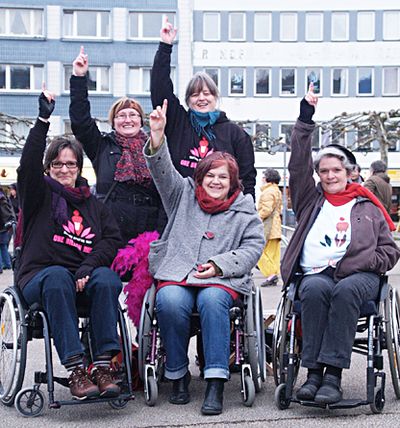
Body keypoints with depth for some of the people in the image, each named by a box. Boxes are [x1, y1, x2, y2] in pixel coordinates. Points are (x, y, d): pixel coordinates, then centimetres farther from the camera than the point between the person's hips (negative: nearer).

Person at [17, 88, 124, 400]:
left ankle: (103, 364, -33)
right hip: (40, 278, -2)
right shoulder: (40, 195, 13)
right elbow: (28, 166, -8)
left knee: (107, 278, -31)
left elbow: (112, 238, 6)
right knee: (57, 276, -37)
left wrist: (89, 266, -13)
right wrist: (43, 119, -16)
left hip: (84, 279, 2)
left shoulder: (93, 205, 21)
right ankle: (75, 368, -41)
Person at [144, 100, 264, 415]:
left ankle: (216, 384, -32)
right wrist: (157, 138, -18)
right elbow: (163, 172, 1)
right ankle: (178, 375, -12)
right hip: (176, 273, 1)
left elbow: (253, 247, 8)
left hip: (222, 279, -1)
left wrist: (219, 265, -8)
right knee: (170, 302, -32)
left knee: (212, 300, -35)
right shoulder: (183, 194, 17)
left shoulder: (244, 210, 15)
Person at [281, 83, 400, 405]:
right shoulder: (311, 201, 24)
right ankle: (314, 372, -35)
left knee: (345, 291, -36)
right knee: (315, 289, -35)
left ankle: (333, 374, -41)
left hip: (359, 274, 0)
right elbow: (298, 165, 12)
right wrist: (306, 120, 7)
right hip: (316, 272, 1)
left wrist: (357, 263, -2)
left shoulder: (367, 207, 23)